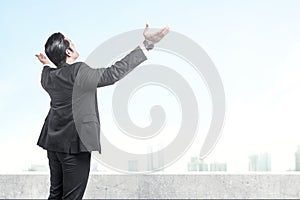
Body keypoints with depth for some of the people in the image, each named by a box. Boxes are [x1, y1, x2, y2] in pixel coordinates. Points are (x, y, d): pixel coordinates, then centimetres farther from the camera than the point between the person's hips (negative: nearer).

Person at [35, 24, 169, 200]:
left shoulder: (50, 76, 4)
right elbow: (114, 73, -27)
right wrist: (146, 45, -27)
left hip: (53, 143, 8)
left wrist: (46, 65, 48)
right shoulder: (79, 72, -20)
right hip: (74, 145, -8)